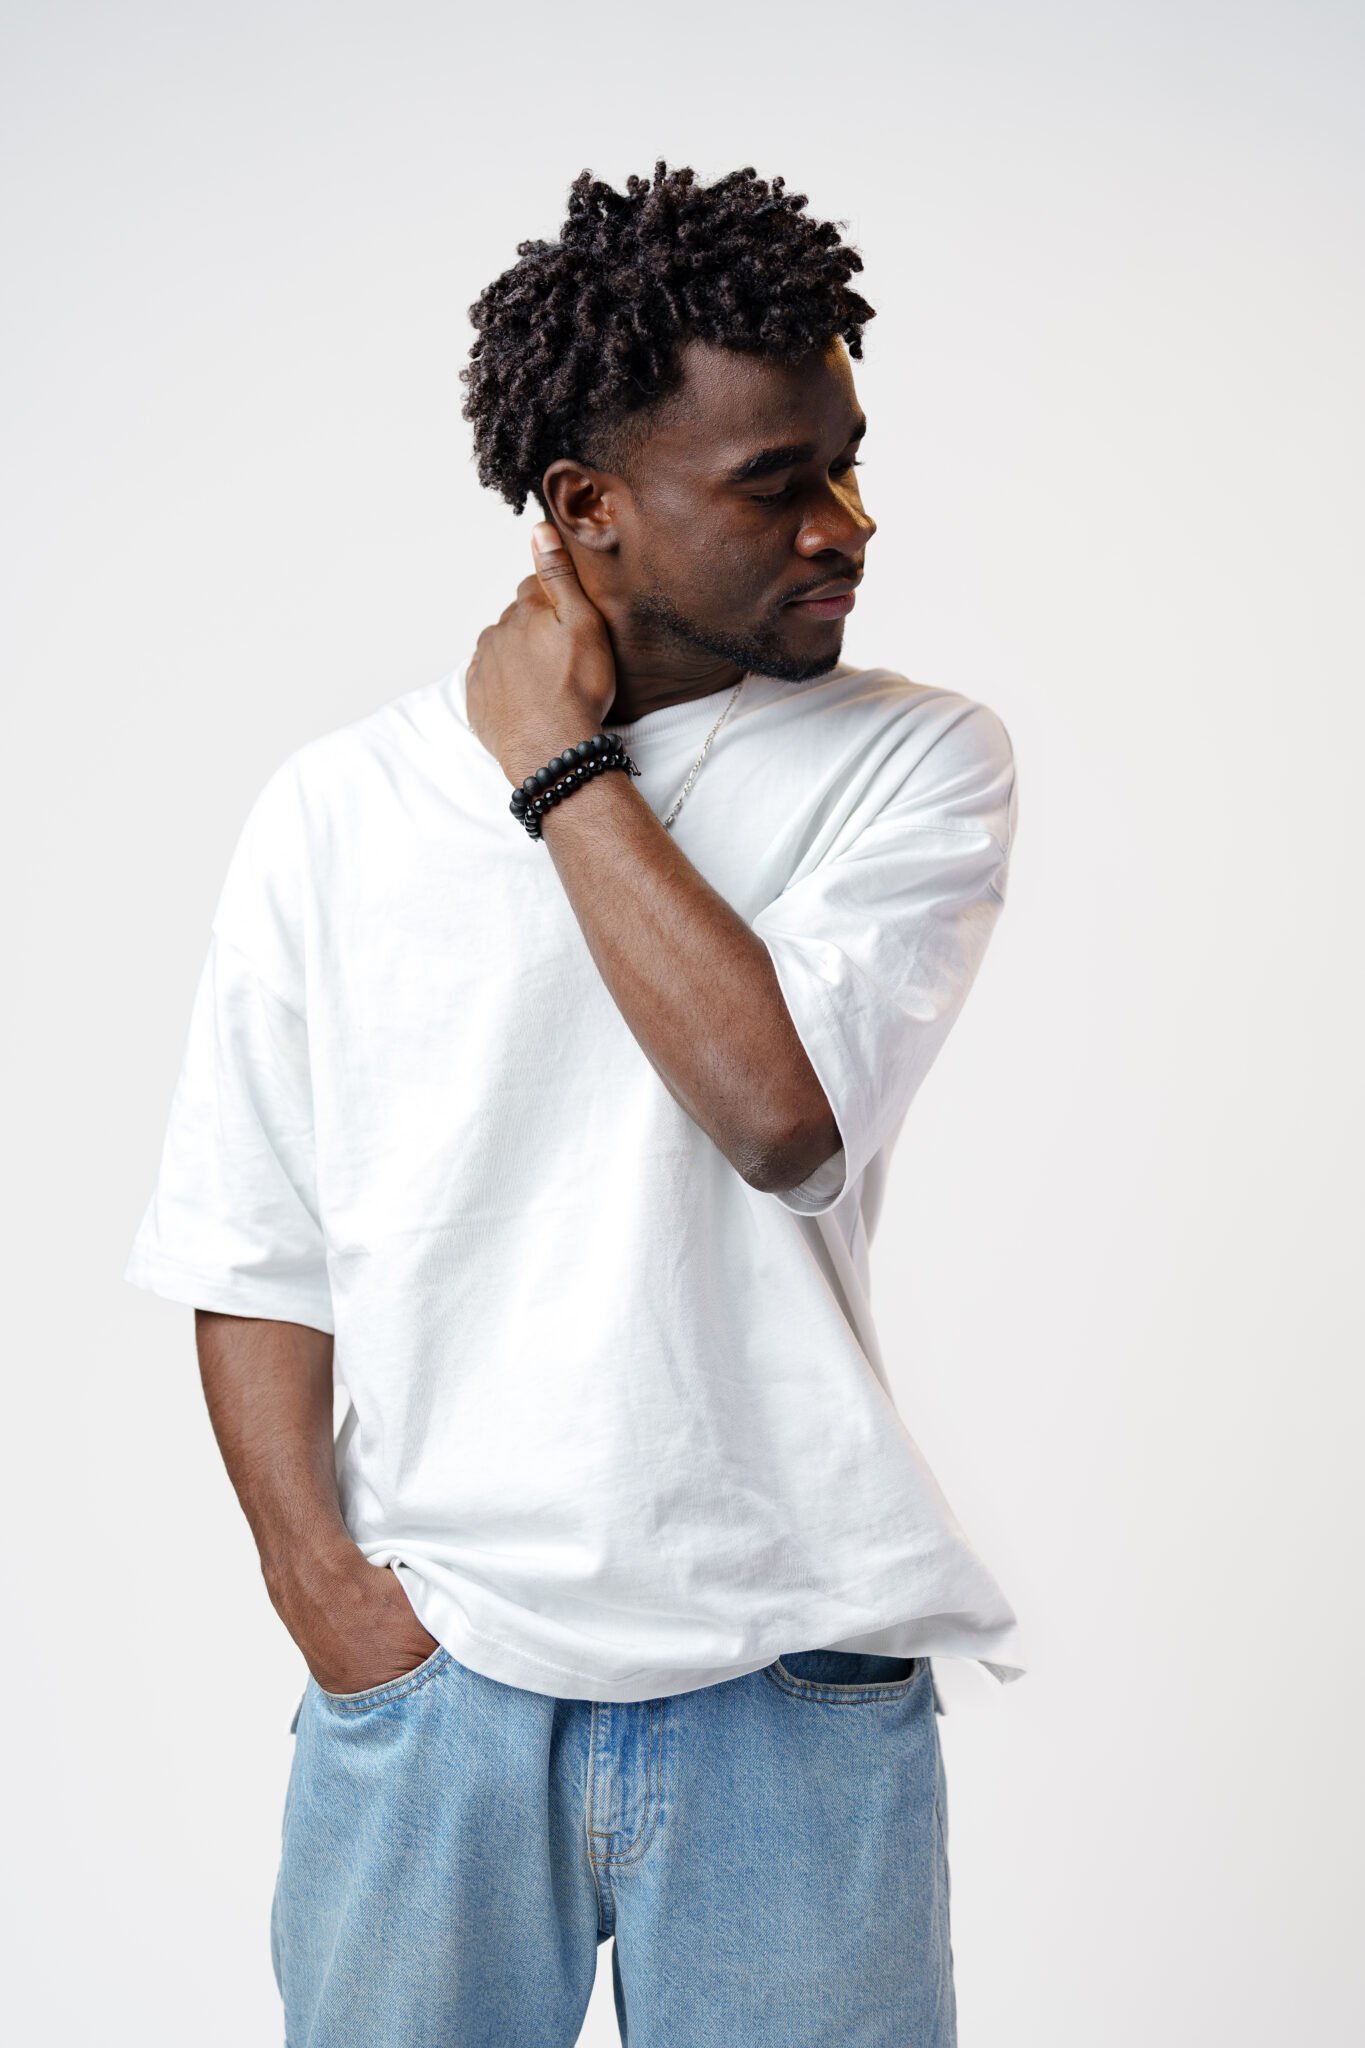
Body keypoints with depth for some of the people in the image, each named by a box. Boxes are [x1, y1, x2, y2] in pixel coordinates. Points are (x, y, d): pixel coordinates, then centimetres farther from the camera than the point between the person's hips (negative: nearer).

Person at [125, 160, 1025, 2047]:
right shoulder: (339, 808, 1)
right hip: (428, 1677, 1)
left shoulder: (919, 761, -2)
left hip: (794, 1687, 0)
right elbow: (250, 1257, 4)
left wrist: (564, 770, -10)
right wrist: (322, 1582, -6)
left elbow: (782, 1111, -18)